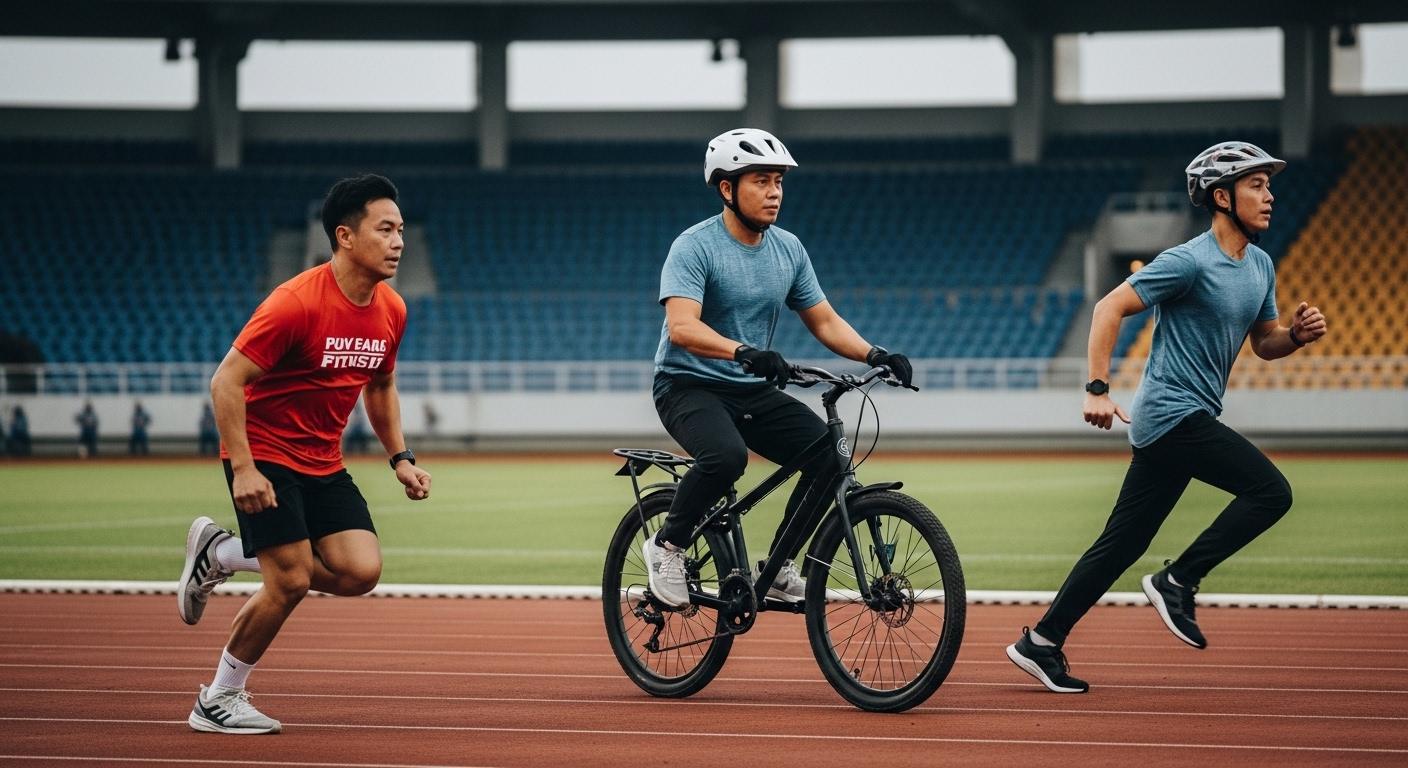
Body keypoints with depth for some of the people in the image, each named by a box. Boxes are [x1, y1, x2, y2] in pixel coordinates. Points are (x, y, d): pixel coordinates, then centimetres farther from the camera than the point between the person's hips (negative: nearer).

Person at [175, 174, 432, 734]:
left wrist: (400, 458, 9)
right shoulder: (297, 303, -22)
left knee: (360, 571, -10)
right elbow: (226, 381, -21)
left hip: (323, 462, 7)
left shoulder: (391, 310, 1)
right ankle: (217, 702, 6)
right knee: (291, 582, -14)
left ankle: (221, 553, 11)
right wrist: (243, 469, -26)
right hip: (265, 456, -7)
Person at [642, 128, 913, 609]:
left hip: (754, 391, 7)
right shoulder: (695, 247, -15)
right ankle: (667, 546, -11)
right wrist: (743, 352, -45)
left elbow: (824, 321, 10)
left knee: (830, 452, -14)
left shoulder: (788, 249, 5)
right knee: (727, 455, -36)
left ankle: (778, 568, 3)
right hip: (689, 387, -6)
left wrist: (874, 355, -8)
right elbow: (681, 327, -29)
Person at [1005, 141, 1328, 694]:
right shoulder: (1190, 262, -14)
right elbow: (1110, 307, -15)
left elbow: (1264, 344, 22)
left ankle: (1042, 642, 13)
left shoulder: (1260, 265, 13)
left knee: (1124, 542, 9)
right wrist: (1098, 390, -21)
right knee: (1270, 491, -17)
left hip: (1191, 420, 9)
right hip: (1173, 414, -9)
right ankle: (1178, 582, -8)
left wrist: (1297, 335, -1)